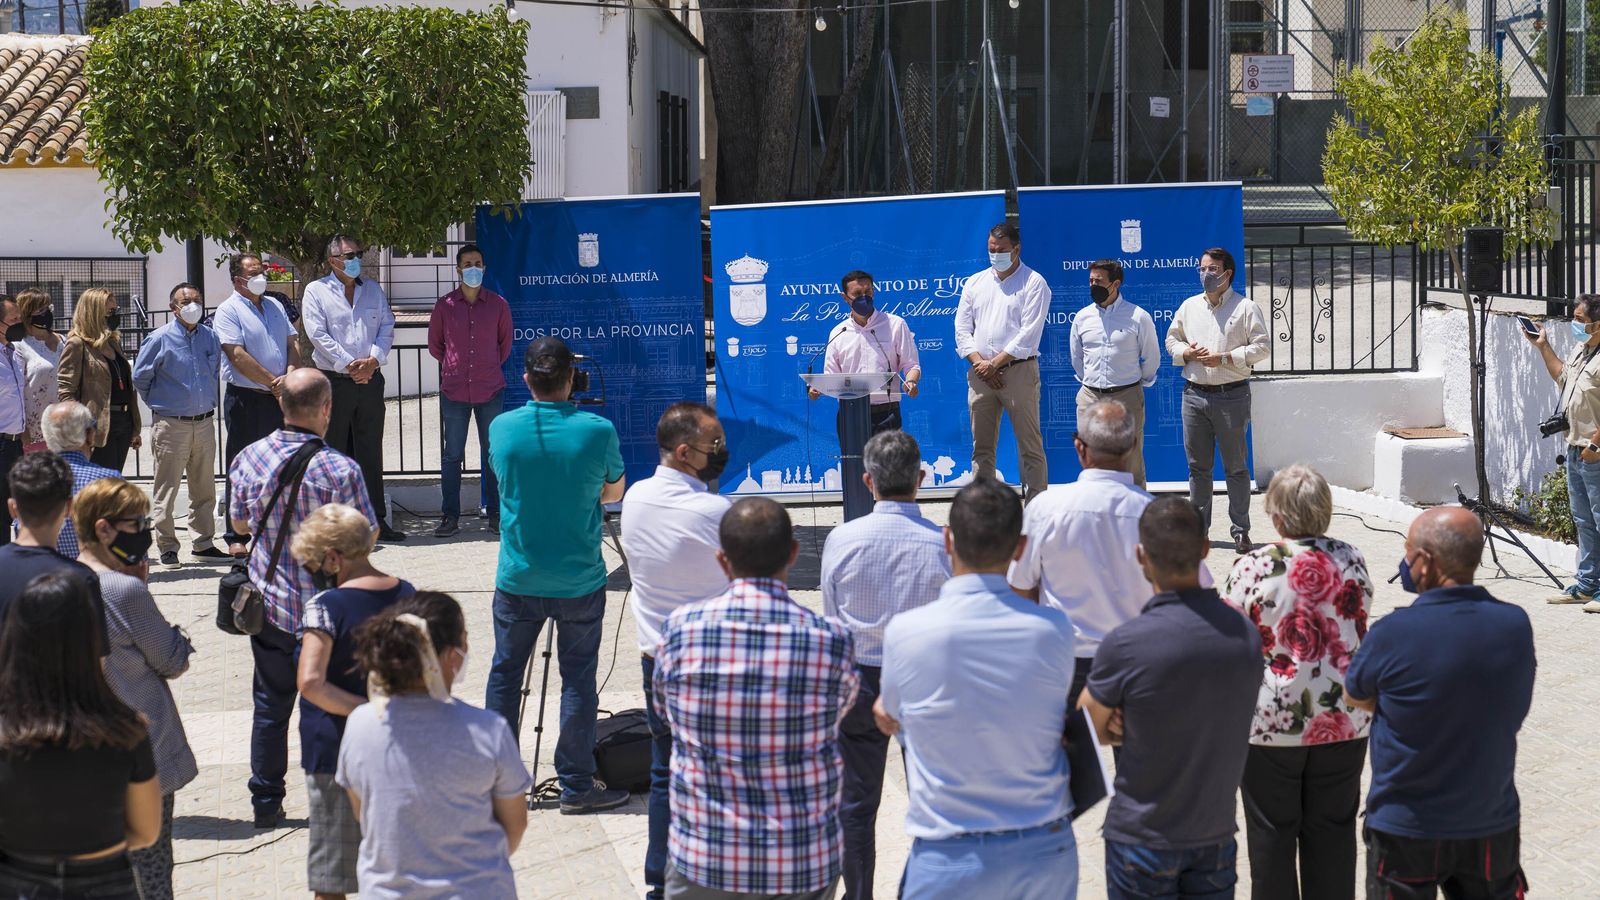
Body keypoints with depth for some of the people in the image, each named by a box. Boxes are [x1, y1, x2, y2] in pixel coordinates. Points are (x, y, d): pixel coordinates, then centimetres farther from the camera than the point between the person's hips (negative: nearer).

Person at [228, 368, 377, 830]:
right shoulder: (340, 470, -21)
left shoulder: (249, 459, -8)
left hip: (269, 605, 3)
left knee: (271, 706, 16)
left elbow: (239, 523, 7)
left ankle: (266, 803, 21)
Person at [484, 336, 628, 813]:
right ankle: (576, 786, 10)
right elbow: (614, 492, 5)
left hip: (517, 579, 2)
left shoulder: (502, 428, -7)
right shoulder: (597, 430, -12)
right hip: (580, 582, -2)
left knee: (505, 675, 14)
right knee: (578, 679, 6)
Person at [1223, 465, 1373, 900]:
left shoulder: (1254, 568, -15)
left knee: (1272, 832, 10)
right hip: (1345, 720, 3)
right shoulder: (1350, 561, -4)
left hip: (1271, 722, -3)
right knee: (1332, 828, 14)